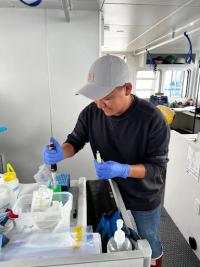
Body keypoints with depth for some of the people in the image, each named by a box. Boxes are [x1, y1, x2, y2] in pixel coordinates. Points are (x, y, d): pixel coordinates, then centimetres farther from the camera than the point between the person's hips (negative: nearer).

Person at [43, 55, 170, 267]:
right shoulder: (91, 112, -16)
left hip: (144, 198, -3)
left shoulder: (152, 119, -28)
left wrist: (123, 170, -38)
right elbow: (76, 141, -3)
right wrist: (60, 153, -26)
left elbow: (157, 166, -21)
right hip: (110, 191, 4)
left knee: (148, 242, 23)